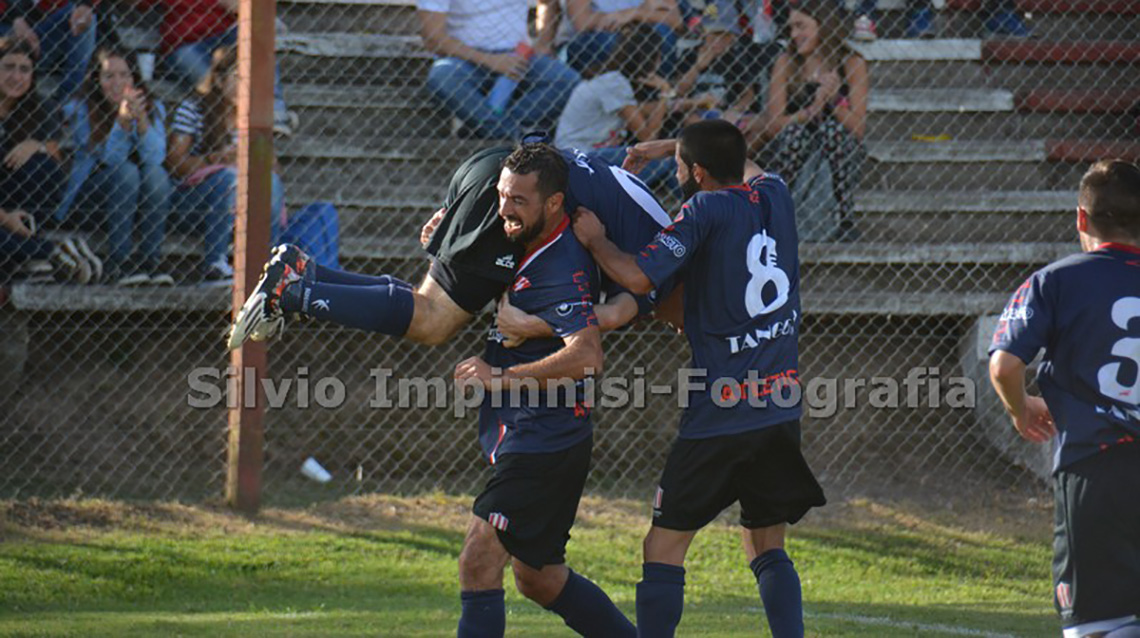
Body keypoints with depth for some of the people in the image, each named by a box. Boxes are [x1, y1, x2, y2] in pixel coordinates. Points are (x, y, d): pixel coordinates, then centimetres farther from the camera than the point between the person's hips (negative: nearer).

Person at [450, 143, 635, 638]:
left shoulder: (563, 268, -20)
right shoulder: (531, 249, 9)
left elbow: (586, 356, -34)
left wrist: (502, 377, -31)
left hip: (545, 443, -11)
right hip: (532, 443, 11)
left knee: (479, 560, -16)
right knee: (538, 577, 18)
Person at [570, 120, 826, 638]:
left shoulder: (707, 210, -11)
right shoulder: (774, 196, 8)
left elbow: (638, 278, -18)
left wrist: (596, 242, -1)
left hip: (719, 416, -6)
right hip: (782, 410, 6)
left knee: (664, 549, 1)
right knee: (766, 547, 14)